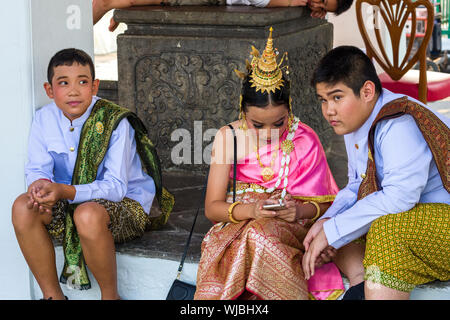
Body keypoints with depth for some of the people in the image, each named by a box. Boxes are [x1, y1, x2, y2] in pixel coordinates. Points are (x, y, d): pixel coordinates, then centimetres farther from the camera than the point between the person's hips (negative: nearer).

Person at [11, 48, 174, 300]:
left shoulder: (115, 123, -19)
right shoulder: (45, 119, -3)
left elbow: (115, 187, -24)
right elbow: (37, 168, -3)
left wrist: (66, 191, -38)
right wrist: (40, 184, -29)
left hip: (125, 202, -5)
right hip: (70, 204, 5)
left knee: (88, 215, -38)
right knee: (23, 207, -21)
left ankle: (110, 294, -14)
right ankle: (52, 295, -7)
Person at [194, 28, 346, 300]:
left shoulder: (304, 139, 2)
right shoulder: (229, 137, 3)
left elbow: (324, 202, 6)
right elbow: (212, 208, 1)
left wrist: (299, 210, -19)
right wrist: (250, 209, -20)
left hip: (289, 227, -1)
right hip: (236, 224, 1)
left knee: (259, 234, -37)